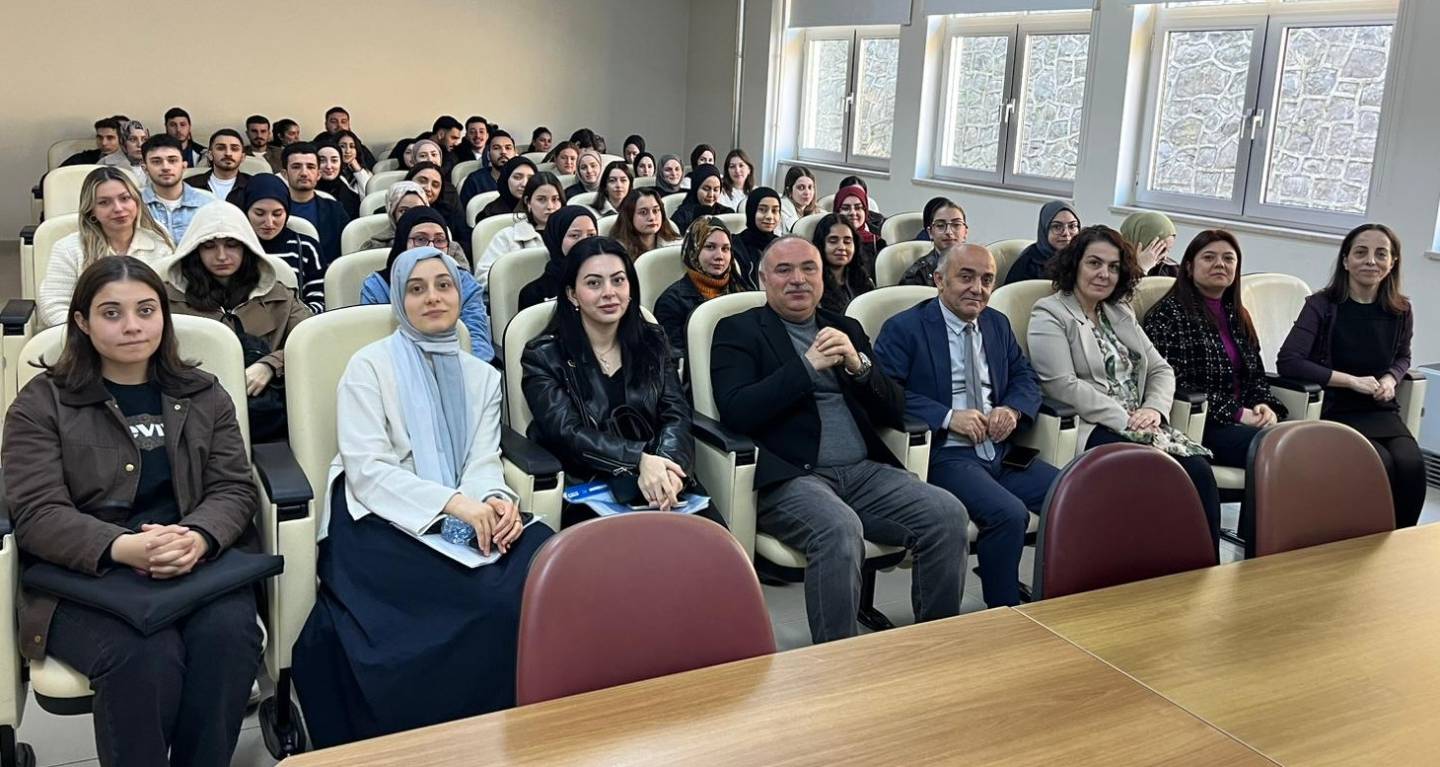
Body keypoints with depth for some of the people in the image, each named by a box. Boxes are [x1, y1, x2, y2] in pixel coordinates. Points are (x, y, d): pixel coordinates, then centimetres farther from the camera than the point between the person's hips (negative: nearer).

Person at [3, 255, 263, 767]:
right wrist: (123, 547, -25)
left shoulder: (204, 395, 14)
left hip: (199, 561, 2)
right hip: (84, 575, -2)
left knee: (227, 634, -30)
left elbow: (234, 489, 6)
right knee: (145, 654, -33)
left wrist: (198, 538, -19)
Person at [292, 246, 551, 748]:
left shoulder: (482, 376, 18)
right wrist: (451, 502, -22)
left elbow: (484, 462, 6)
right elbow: (366, 469, -8)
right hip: (378, 522, -4)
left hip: (460, 522, 5)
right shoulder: (369, 366, 3)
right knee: (486, 598, -33)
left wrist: (496, 501, -19)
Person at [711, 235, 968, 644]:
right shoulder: (738, 331, 7)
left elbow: (895, 411, 14)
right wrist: (808, 366, -12)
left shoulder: (847, 329, 21)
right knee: (839, 528, -34)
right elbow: (735, 411, -10)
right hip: (789, 477, -5)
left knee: (948, 514, -17)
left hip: (864, 471, 5)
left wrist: (858, 364, -5)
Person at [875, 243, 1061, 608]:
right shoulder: (904, 328, -2)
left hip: (1001, 451, 7)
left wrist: (1013, 409, -3)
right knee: (1009, 513, -29)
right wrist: (947, 417, -19)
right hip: (945, 455, -7)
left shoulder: (998, 324, 19)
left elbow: (1026, 377, 21)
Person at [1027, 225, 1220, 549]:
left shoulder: (1121, 314, 24)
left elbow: (1161, 370, 20)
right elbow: (1064, 386, -12)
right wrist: (1124, 419, -15)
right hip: (1091, 430, -7)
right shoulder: (1049, 315, 1)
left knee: (1198, 470, -22)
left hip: (1138, 426, 7)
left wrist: (1153, 409, -3)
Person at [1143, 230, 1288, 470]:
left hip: (1244, 421, 7)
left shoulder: (1238, 316, 22)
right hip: (1198, 425, -7)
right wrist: (1236, 413, -14)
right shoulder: (1167, 314, -3)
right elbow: (1175, 384, -12)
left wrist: (1265, 406, 1)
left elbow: (1256, 376, 24)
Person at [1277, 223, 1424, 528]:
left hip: (1383, 412, 4)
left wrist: (1391, 379, 0)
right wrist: (1352, 381, -18)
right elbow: (1288, 362, -17)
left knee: (1411, 466, -25)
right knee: (1381, 466, -28)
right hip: (1335, 412, -4)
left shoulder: (1401, 311, 5)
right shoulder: (1322, 305, -8)